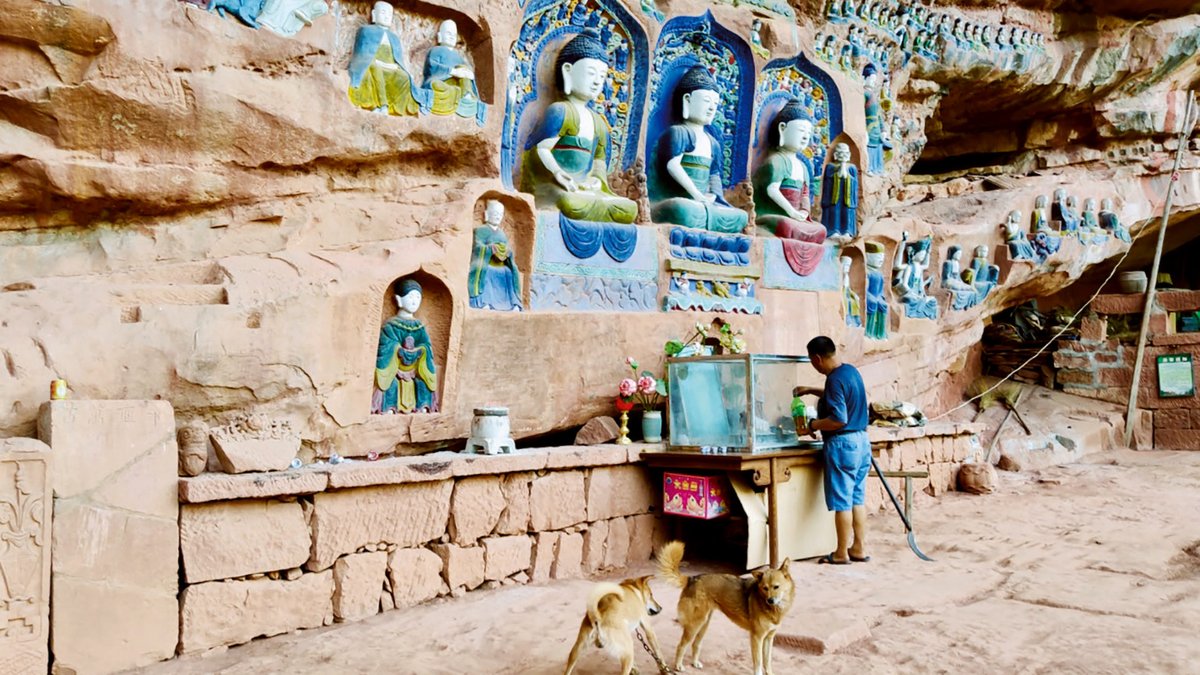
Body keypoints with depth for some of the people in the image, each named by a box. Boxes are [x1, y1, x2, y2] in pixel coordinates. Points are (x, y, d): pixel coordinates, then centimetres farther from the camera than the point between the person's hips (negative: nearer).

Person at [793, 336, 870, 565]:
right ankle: (859, 548, 19)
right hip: (861, 440, 9)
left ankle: (842, 554, 7)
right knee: (857, 498, 14)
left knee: (841, 501, -1)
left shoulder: (835, 379, -19)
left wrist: (811, 426, -13)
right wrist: (811, 391, 30)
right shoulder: (851, 371, 10)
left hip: (842, 443, -9)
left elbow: (839, 419, -24)